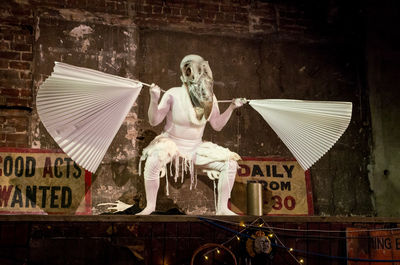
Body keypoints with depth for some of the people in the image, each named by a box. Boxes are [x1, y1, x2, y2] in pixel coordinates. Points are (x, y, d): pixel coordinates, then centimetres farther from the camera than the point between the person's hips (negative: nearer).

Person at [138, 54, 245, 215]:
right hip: (171, 144, -4)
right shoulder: (173, 94, -18)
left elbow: (217, 125, 6)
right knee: (152, 162, -36)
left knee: (230, 164, -9)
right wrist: (154, 100, -32)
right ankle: (150, 206, -16)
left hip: (196, 149, 4)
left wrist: (232, 107, -4)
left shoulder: (209, 98, -5)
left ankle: (222, 209, 1)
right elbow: (154, 121, -15)